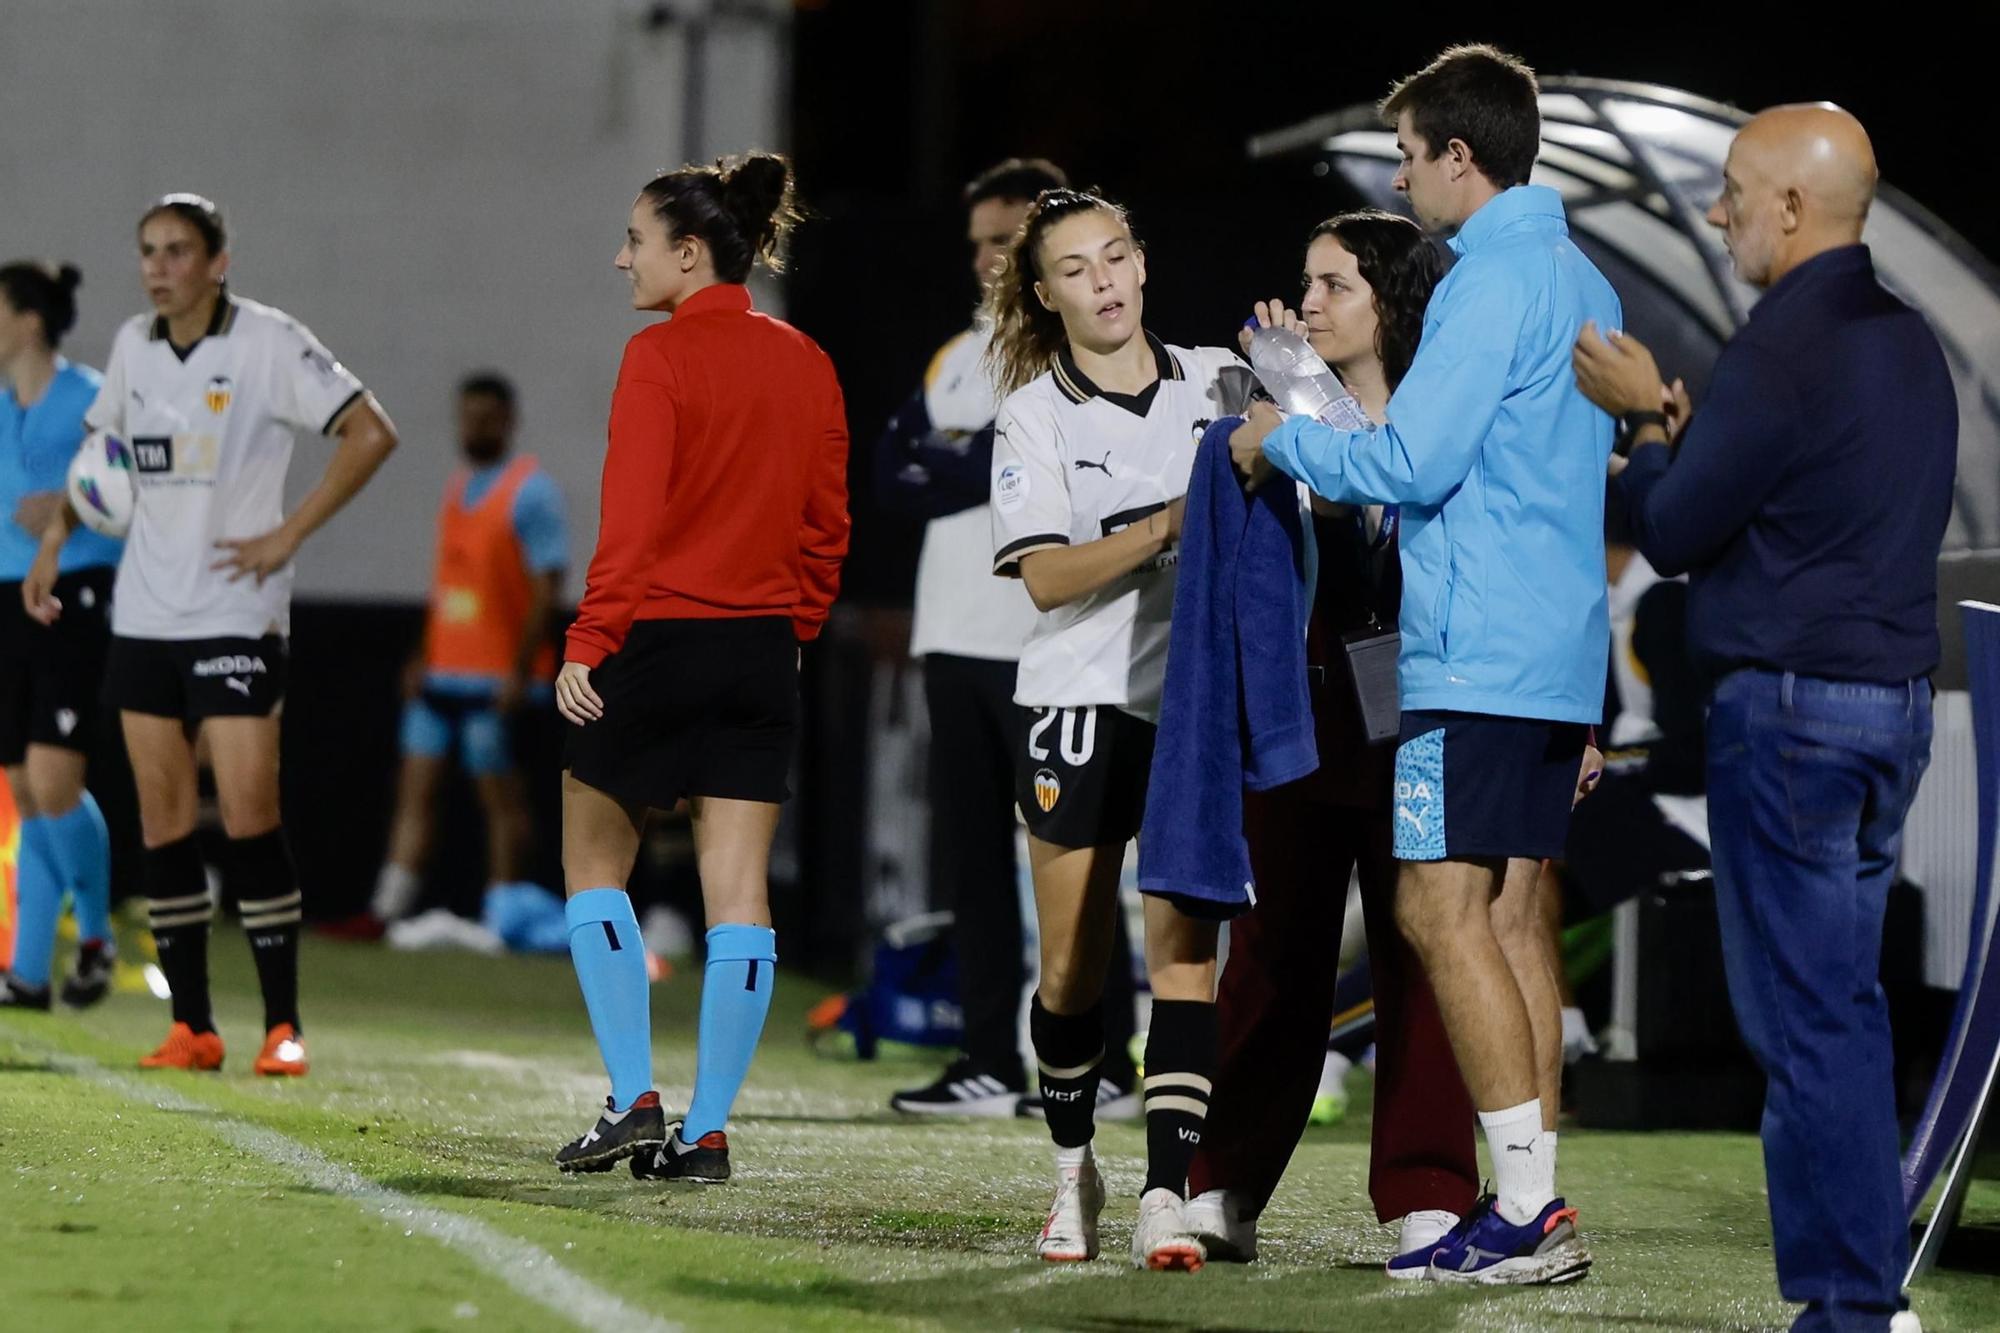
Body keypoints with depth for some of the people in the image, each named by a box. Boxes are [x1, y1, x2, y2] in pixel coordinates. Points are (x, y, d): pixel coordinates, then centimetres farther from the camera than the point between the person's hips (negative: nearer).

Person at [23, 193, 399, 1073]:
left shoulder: (269, 342, -8)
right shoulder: (133, 346, 9)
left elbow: (370, 432, -9)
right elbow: (100, 445, 27)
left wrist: (288, 536, -12)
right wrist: (56, 538, 15)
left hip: (237, 613, -5)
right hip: (144, 614, 5)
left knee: (248, 816, -11)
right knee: (163, 820, 2)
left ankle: (282, 1026, -4)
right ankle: (191, 1028, 7)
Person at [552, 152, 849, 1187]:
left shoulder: (661, 356, -11)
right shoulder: (805, 365, 8)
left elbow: (631, 519, -16)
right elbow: (827, 526, 10)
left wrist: (587, 644, -14)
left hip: (659, 637, -5)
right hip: (763, 649, 5)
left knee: (594, 861, 10)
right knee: (737, 888, 4)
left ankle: (633, 1102, 2)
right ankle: (707, 1130, 3)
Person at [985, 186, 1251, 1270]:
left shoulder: (1218, 380, 7)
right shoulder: (1035, 414, 1)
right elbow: (1047, 577, -10)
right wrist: (1170, 524, -21)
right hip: (1082, 703, 0)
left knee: (1185, 949, -9)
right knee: (1075, 965, 4)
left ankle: (1167, 1195, -14)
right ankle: (1074, 1171, 25)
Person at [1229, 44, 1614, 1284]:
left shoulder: (1492, 282, -12)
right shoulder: (1584, 283, 18)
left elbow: (1412, 461, -17)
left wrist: (1284, 440, -1)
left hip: (1478, 657, -9)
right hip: (1563, 654, 9)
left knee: (1444, 907, -9)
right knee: (1513, 914, 10)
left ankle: (1531, 1204, -13)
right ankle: (1538, 1206, 8)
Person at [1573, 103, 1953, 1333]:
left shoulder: (1781, 353, -16)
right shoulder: (1910, 343, 13)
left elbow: (1675, 536, -8)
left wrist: (1642, 419, 8)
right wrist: (1677, 430, 13)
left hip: (1791, 708, -9)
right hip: (1896, 700, 9)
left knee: (1803, 1015, -6)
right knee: (1847, 1008, 13)